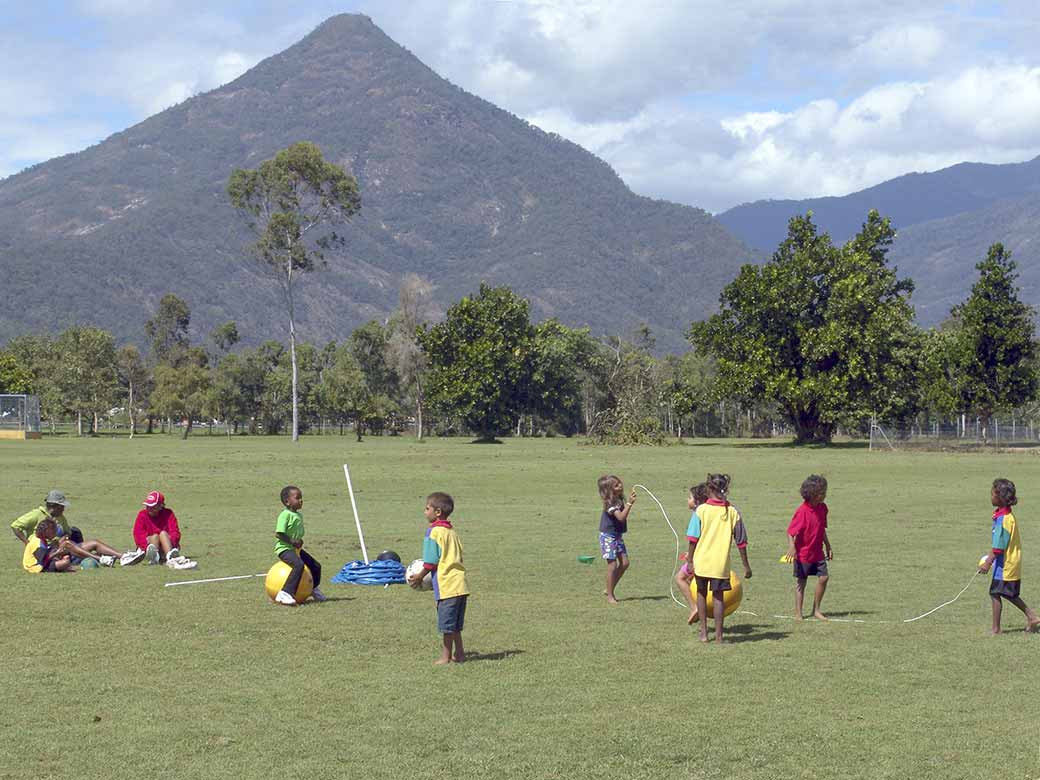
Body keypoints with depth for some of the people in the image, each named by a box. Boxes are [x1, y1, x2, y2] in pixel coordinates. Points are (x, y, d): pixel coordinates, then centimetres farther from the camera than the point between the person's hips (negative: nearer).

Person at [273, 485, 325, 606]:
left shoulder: (299, 515, 14)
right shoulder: (285, 515, -14)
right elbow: (278, 534, -20)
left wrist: (300, 541, 1)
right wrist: (292, 541, -21)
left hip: (295, 549, 9)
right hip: (284, 548, -9)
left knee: (316, 566, 15)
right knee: (299, 565, -33)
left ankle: (313, 588, 42)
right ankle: (285, 593, -37)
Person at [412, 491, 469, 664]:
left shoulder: (434, 532, -11)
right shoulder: (452, 531, 15)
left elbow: (431, 562, -12)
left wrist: (419, 578, 3)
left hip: (446, 585, -8)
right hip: (460, 584, 8)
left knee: (446, 625, 1)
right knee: (455, 625, 17)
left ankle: (446, 656, 7)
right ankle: (459, 653, 21)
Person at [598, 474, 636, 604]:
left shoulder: (620, 499, 6)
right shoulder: (610, 503, -21)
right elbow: (621, 517, -30)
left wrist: (630, 500, 0)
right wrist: (629, 503, -34)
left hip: (617, 536, 9)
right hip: (608, 536, -9)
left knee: (624, 563, 6)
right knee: (613, 565, -6)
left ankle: (609, 589, 18)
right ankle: (610, 596, 3)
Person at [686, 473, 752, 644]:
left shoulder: (701, 510, -8)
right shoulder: (733, 512, -3)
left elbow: (693, 539, -7)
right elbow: (741, 542, 0)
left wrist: (690, 560, 2)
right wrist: (746, 566, 7)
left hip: (701, 561, 0)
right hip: (721, 564, 0)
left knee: (701, 594, 19)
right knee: (719, 597, 10)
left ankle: (704, 632, 17)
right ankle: (718, 635, 9)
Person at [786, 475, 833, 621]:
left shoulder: (822, 508, 2)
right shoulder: (802, 511, -20)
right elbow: (790, 531, -19)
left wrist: (828, 546, 20)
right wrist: (791, 547, -33)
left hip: (818, 552, 6)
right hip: (803, 553, -6)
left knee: (824, 577, -1)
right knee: (801, 583, 3)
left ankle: (816, 610, 12)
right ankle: (798, 613, 13)